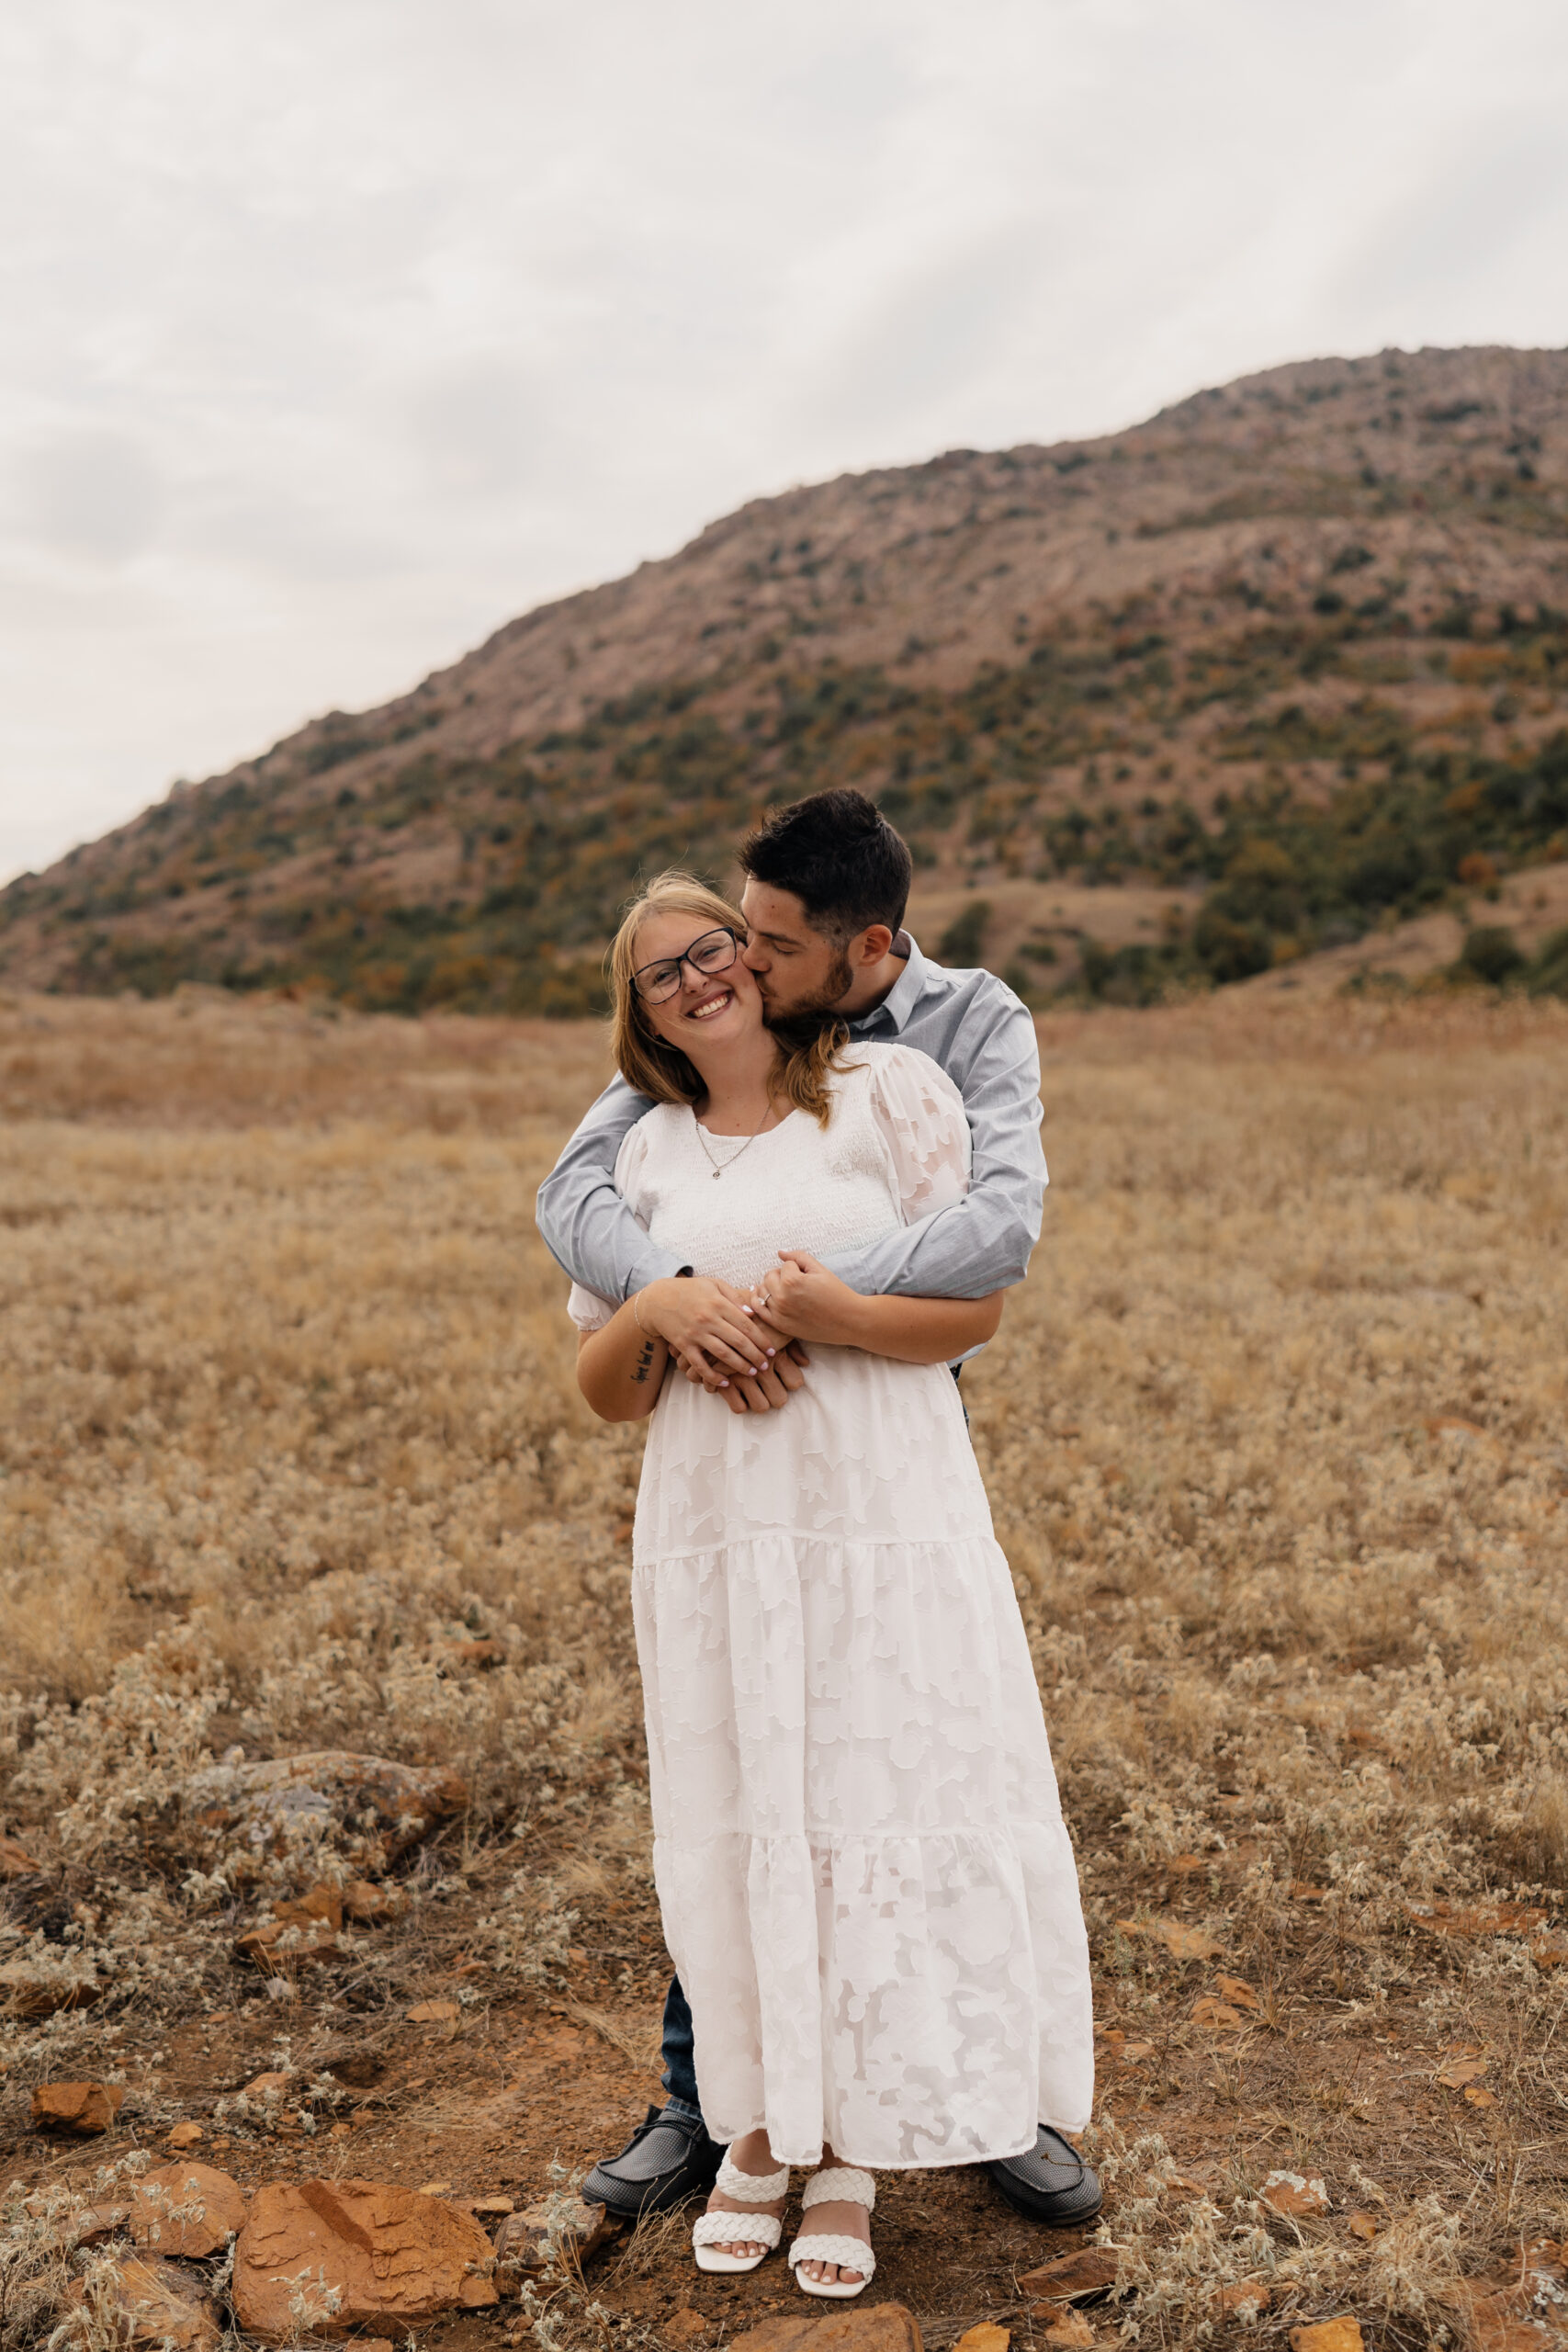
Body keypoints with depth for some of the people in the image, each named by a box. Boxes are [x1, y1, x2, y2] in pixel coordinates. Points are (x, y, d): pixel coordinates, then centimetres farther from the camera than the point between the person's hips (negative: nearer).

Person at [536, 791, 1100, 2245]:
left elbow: (1003, 1229, -29)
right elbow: (575, 1188, -16)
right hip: (733, 1435, 1)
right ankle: (700, 2098, 24)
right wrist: (668, 1289, -38)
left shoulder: (977, 1028, -13)